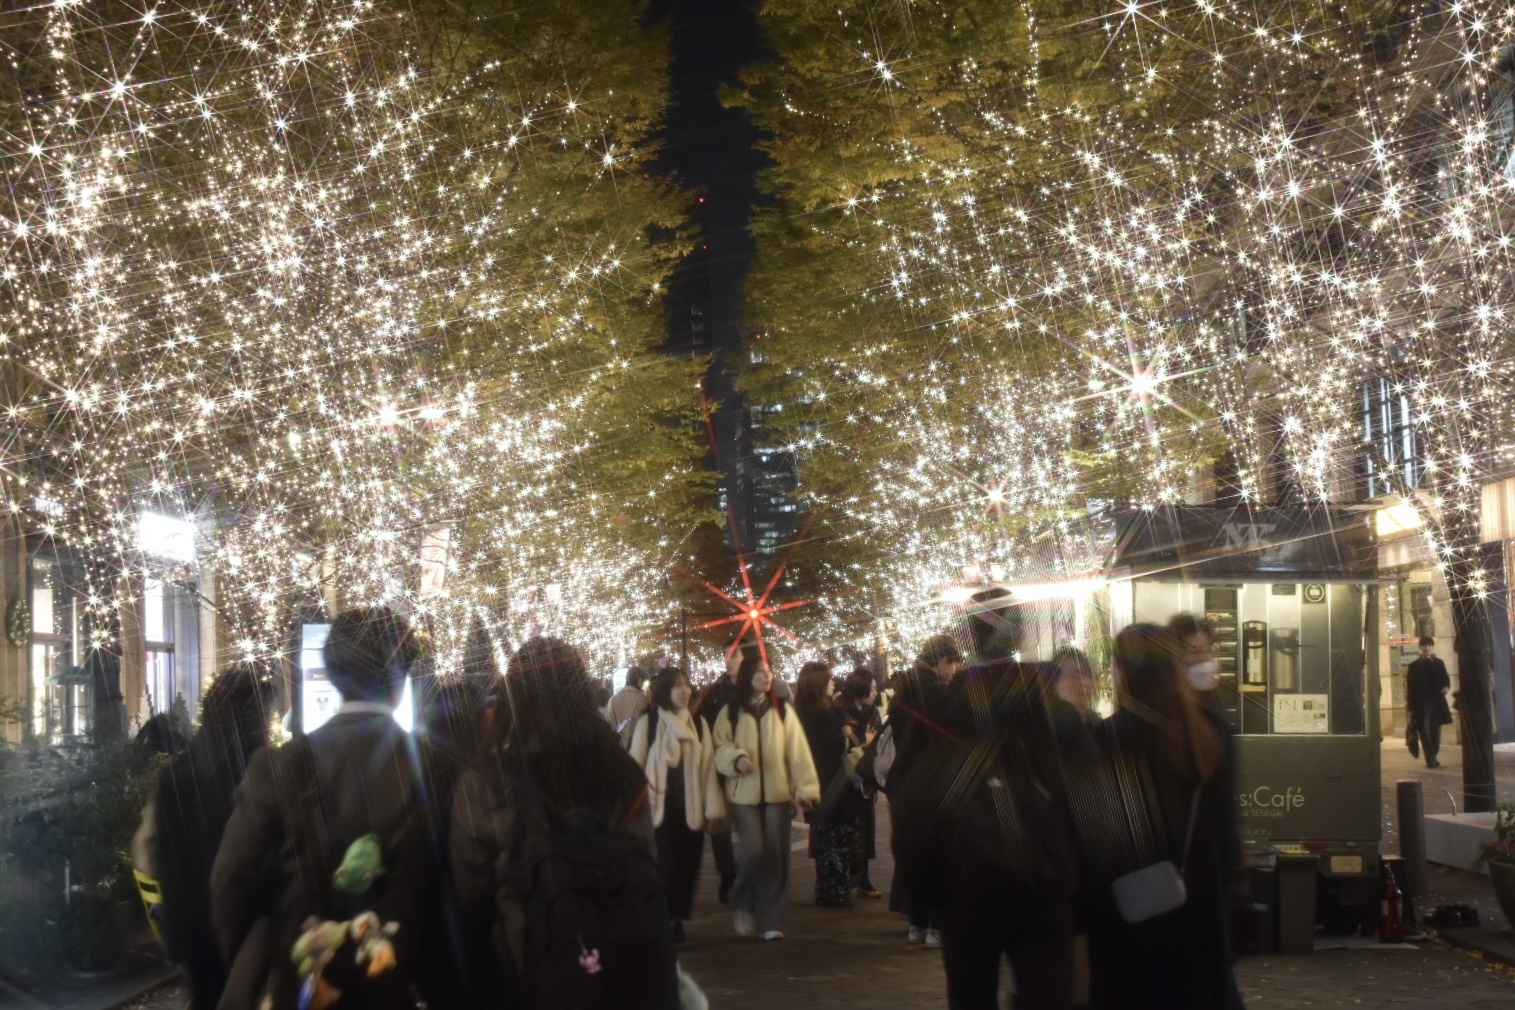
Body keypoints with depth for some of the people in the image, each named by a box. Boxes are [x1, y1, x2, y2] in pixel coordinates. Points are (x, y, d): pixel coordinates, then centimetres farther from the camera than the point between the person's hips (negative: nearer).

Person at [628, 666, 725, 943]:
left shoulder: (699, 723, 8)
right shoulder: (648, 723, -3)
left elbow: (708, 766, 6)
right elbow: (635, 765, -2)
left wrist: (713, 808, 2)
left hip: (690, 807, 3)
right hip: (660, 806, -3)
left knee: (687, 865, 3)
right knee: (665, 865, -6)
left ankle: (678, 919, 14)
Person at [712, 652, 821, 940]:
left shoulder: (782, 710, 6)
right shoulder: (730, 712, 2)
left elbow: (798, 751, 2)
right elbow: (720, 748, 2)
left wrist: (806, 787, -6)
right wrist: (736, 759, -20)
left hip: (778, 793, 2)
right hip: (744, 794, -2)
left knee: (776, 856, 0)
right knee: (753, 851, -14)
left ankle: (771, 920, 9)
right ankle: (742, 904, 13)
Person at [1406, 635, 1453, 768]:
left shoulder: (1439, 664, 12)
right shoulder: (1414, 666, 5)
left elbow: (1446, 679, 15)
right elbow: (1410, 688, 2)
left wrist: (1446, 687, -10)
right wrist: (1410, 707, -4)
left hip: (1437, 702, 3)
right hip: (1421, 704, -3)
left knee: (1435, 732, 6)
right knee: (1424, 731, -13)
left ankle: (1433, 758, 19)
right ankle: (1431, 759, -14)